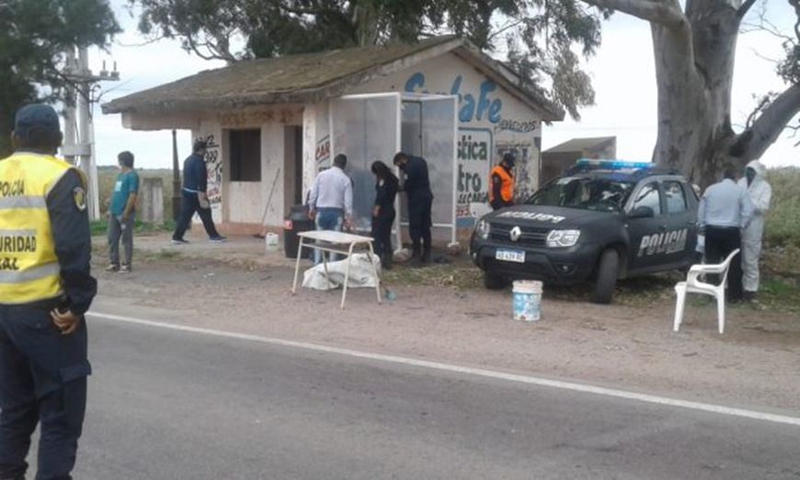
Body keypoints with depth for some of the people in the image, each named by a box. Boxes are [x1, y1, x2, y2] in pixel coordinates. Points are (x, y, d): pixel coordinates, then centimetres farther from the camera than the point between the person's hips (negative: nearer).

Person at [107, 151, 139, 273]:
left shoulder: (132, 175, -11)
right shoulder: (121, 175, 16)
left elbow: (133, 195, -17)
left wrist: (126, 212, -20)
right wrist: (110, 209, 18)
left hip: (125, 213, -9)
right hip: (114, 212, 9)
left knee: (127, 239, 0)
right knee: (112, 238, 10)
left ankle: (127, 264, 7)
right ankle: (113, 263, 17)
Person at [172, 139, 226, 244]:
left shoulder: (188, 160, 14)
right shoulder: (199, 161, -15)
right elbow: (201, 180, -20)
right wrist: (202, 197, -21)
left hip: (186, 191, 8)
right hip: (196, 193, -8)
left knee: (185, 215, 6)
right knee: (206, 215, 2)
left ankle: (177, 237, 2)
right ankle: (213, 235, 10)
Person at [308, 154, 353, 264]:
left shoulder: (321, 175, 0)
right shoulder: (345, 179, -5)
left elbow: (313, 193, 3)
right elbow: (348, 200, -6)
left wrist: (311, 208, 16)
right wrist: (348, 216, 0)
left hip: (321, 211, 2)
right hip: (336, 212, -2)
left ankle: (317, 264, 11)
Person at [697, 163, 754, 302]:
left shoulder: (710, 189, 4)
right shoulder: (741, 191, -2)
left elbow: (701, 210, 8)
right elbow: (748, 211, -8)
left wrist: (702, 226, 17)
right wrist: (741, 225, 7)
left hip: (712, 230, 2)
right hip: (731, 232, -2)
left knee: (712, 263, 9)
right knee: (734, 264, 4)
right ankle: (734, 295, 6)